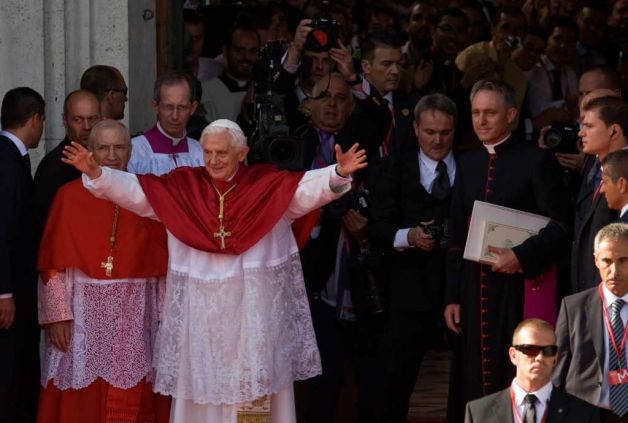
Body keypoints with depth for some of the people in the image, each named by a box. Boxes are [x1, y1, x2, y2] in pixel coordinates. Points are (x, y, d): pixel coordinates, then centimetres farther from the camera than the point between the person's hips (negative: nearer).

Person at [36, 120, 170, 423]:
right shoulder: (70, 197, 2)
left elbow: (161, 265, 6)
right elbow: (52, 263, -2)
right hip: (83, 315, -2)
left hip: (135, 316, 2)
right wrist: (57, 315, -10)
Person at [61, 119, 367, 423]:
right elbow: (133, 190, -3)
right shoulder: (180, 187, 2)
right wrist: (95, 173, -19)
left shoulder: (270, 186, -3)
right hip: (200, 310, 2)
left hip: (254, 311, -2)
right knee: (201, 388, 8)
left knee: (255, 391, 3)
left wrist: (339, 174, -36)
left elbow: (312, 186, -16)